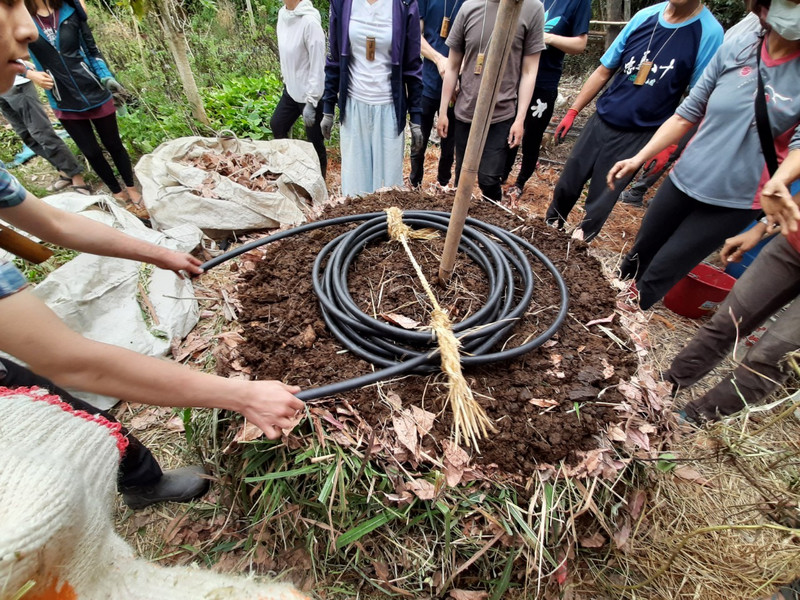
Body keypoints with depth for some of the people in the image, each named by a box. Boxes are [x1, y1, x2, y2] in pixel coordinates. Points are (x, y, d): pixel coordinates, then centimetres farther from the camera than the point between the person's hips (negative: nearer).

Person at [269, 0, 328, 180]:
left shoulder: (309, 20, -20)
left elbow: (318, 65, -19)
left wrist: (311, 102, -19)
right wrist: (285, 79, 18)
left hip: (311, 94, -8)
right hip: (291, 89, 8)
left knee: (316, 142, 3)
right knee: (277, 125, 19)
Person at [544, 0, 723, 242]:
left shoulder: (709, 32, -8)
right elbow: (604, 71, 8)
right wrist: (573, 111, 5)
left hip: (640, 135, -3)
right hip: (601, 121, 4)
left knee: (602, 197, 3)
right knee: (567, 183, 10)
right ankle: (550, 225, 33)